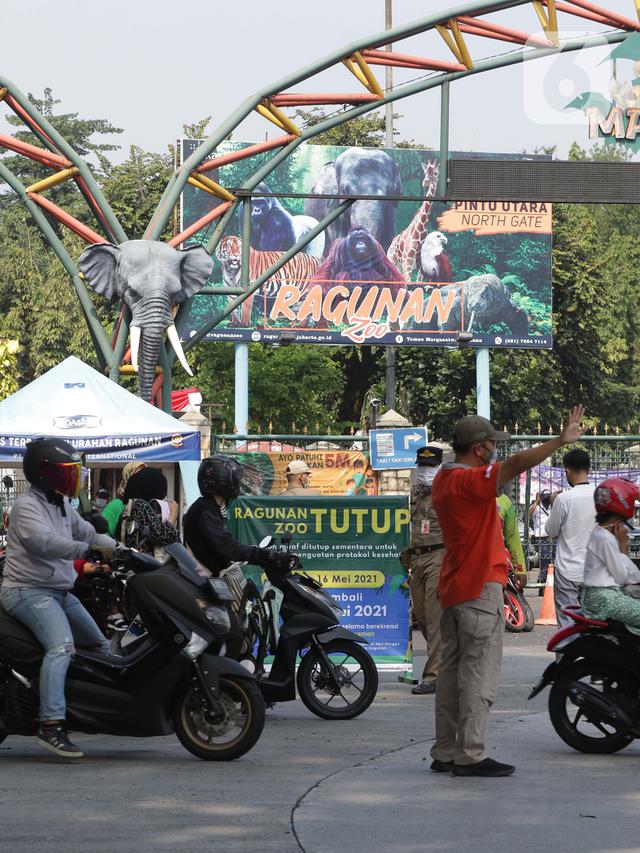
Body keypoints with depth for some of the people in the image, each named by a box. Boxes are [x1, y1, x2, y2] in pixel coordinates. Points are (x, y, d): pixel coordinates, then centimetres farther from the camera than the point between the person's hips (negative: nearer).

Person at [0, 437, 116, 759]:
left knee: (99, 646, 15)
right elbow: (45, 542, -31)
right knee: (61, 645, -30)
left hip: (59, 592, 11)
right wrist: (88, 549, -40)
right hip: (29, 591, -11)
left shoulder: (61, 504, 16)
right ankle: (51, 726, -38)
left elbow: (86, 531, 19)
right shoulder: (27, 506, -15)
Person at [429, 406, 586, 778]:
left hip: (454, 589, 10)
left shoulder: (444, 480, 12)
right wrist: (560, 441, -30)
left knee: (453, 671, 12)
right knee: (480, 673, -7)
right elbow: (515, 465, -29)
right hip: (481, 587, -10)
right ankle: (471, 755, -8)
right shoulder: (469, 481, -18)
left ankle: (446, 753, 15)